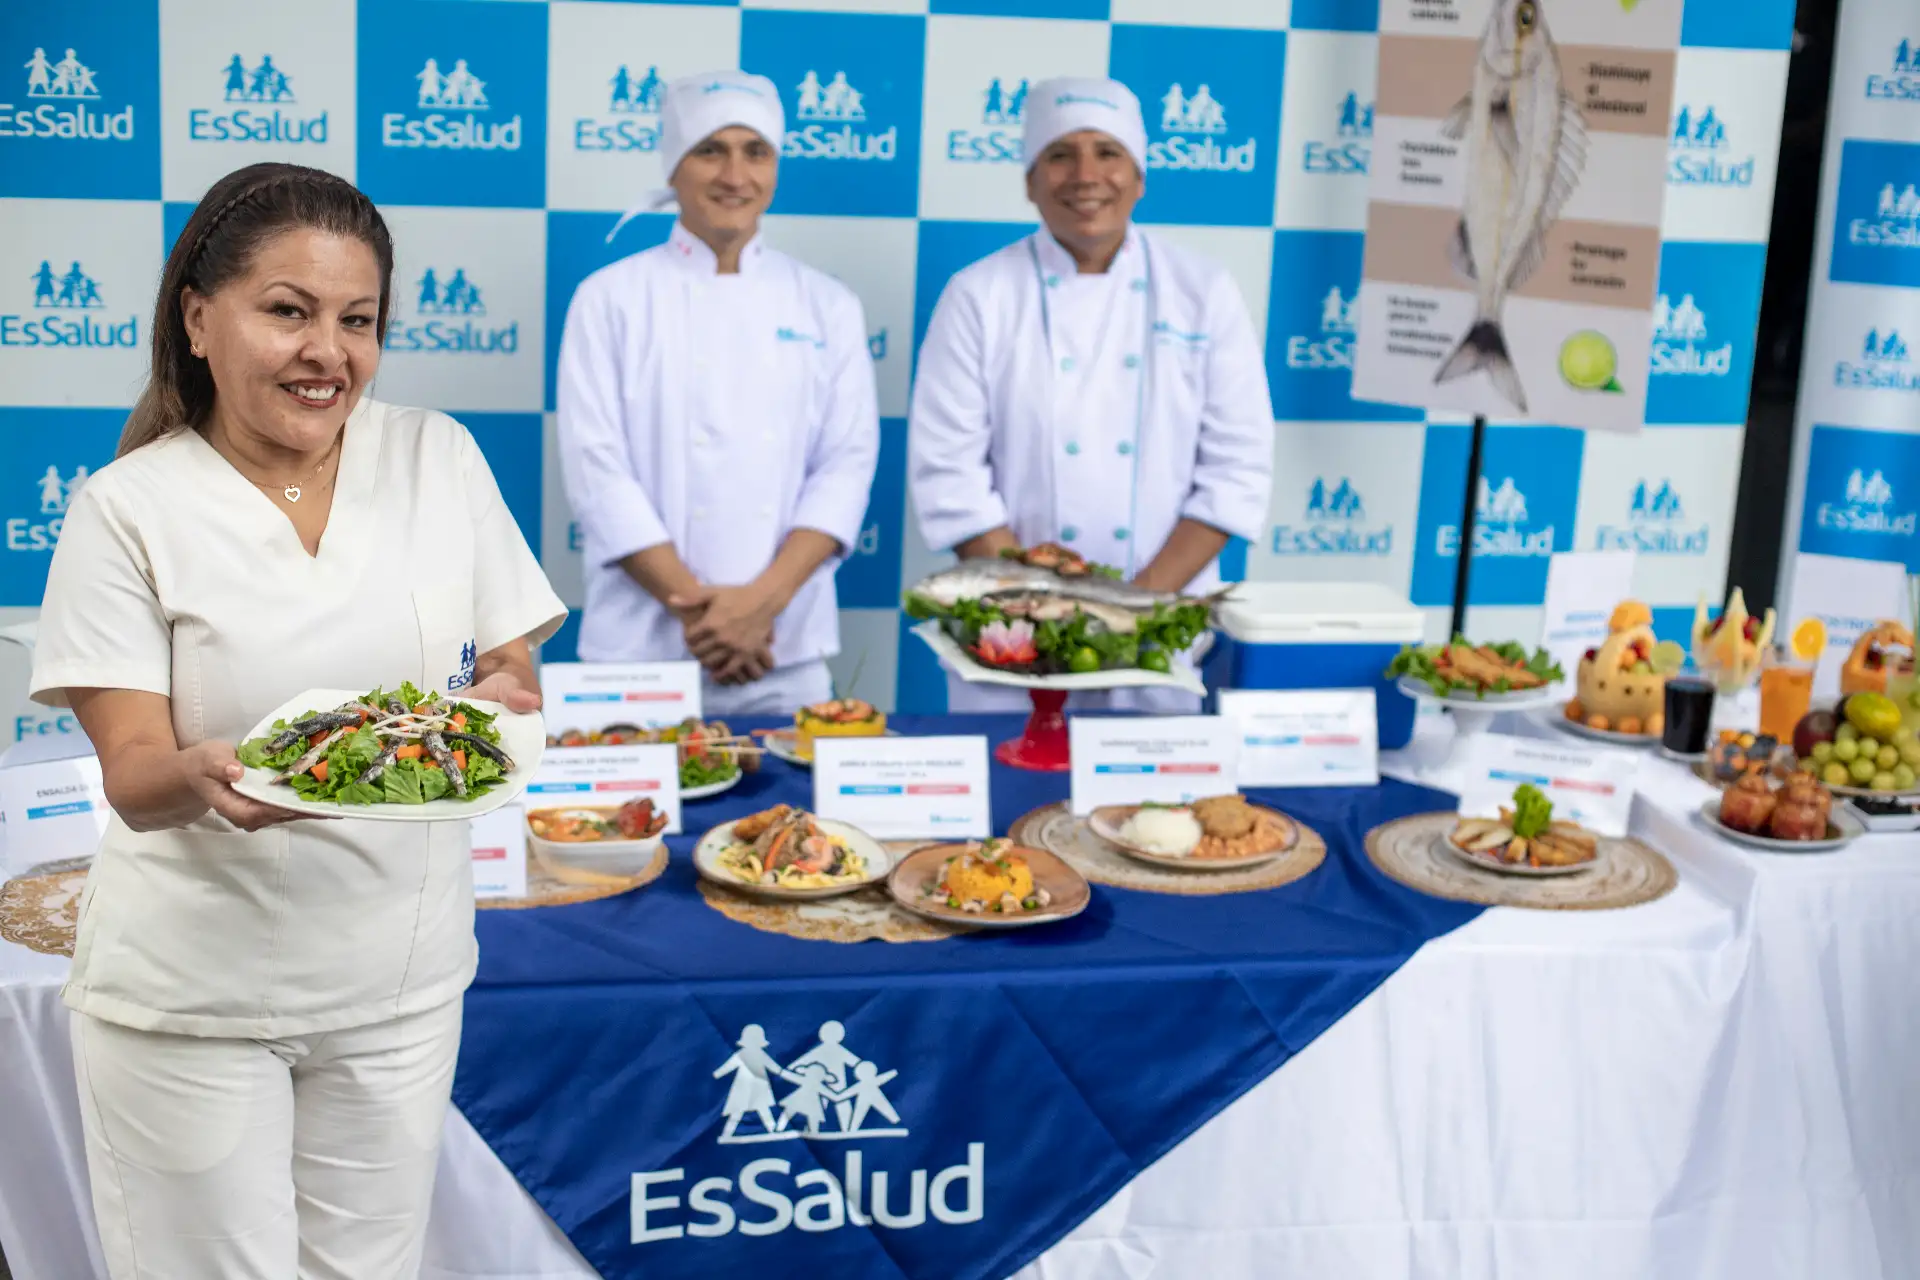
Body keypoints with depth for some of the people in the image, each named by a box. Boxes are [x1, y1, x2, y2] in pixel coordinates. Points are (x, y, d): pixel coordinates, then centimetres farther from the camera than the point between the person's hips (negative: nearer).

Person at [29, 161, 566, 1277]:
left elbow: (515, 675, 5)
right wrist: (202, 776, -35)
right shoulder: (131, 507, -8)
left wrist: (499, 704, -18)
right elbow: (132, 776, -12)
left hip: (401, 980, 3)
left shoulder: (439, 456, 1)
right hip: (192, 991, -2)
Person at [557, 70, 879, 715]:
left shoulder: (828, 307, 7)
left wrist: (764, 599, -12)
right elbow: (597, 468, -5)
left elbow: (847, 462, 1)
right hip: (641, 652, -1)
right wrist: (693, 606, -14)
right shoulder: (611, 299, 1)